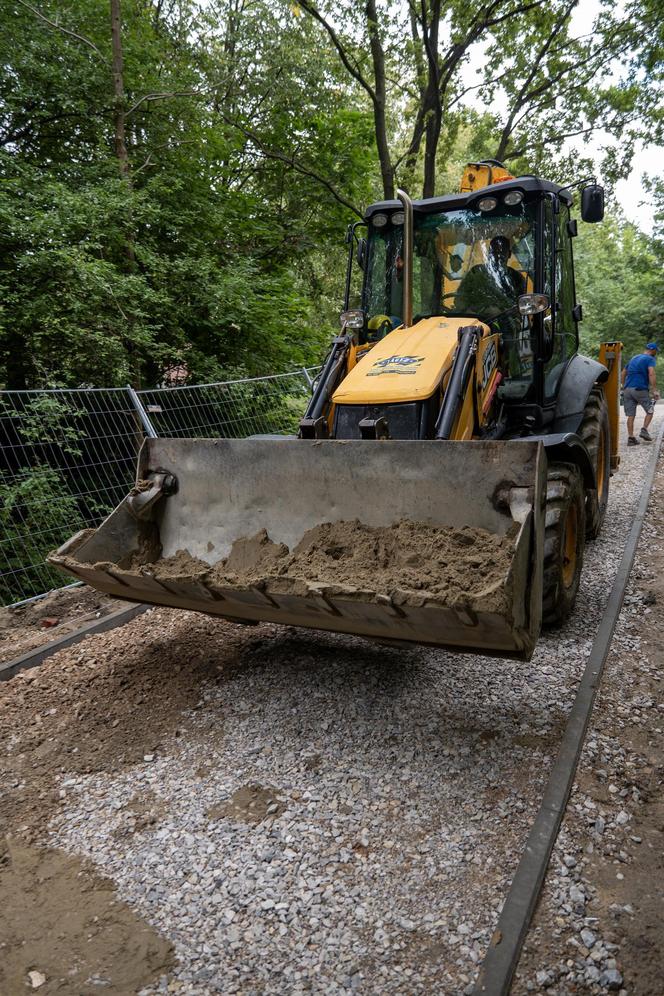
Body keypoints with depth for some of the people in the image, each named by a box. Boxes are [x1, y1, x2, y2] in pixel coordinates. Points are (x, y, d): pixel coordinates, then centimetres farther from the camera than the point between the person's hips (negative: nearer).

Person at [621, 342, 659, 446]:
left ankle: (631, 438, 3)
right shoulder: (650, 359, 0)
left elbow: (623, 374, 23)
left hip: (627, 390, 6)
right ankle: (644, 430, -2)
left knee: (630, 415, 5)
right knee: (650, 411, 12)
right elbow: (651, 374, -16)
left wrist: (624, 387, 26)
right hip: (640, 389, -6)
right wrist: (654, 390, -19)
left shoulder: (633, 358, 21)